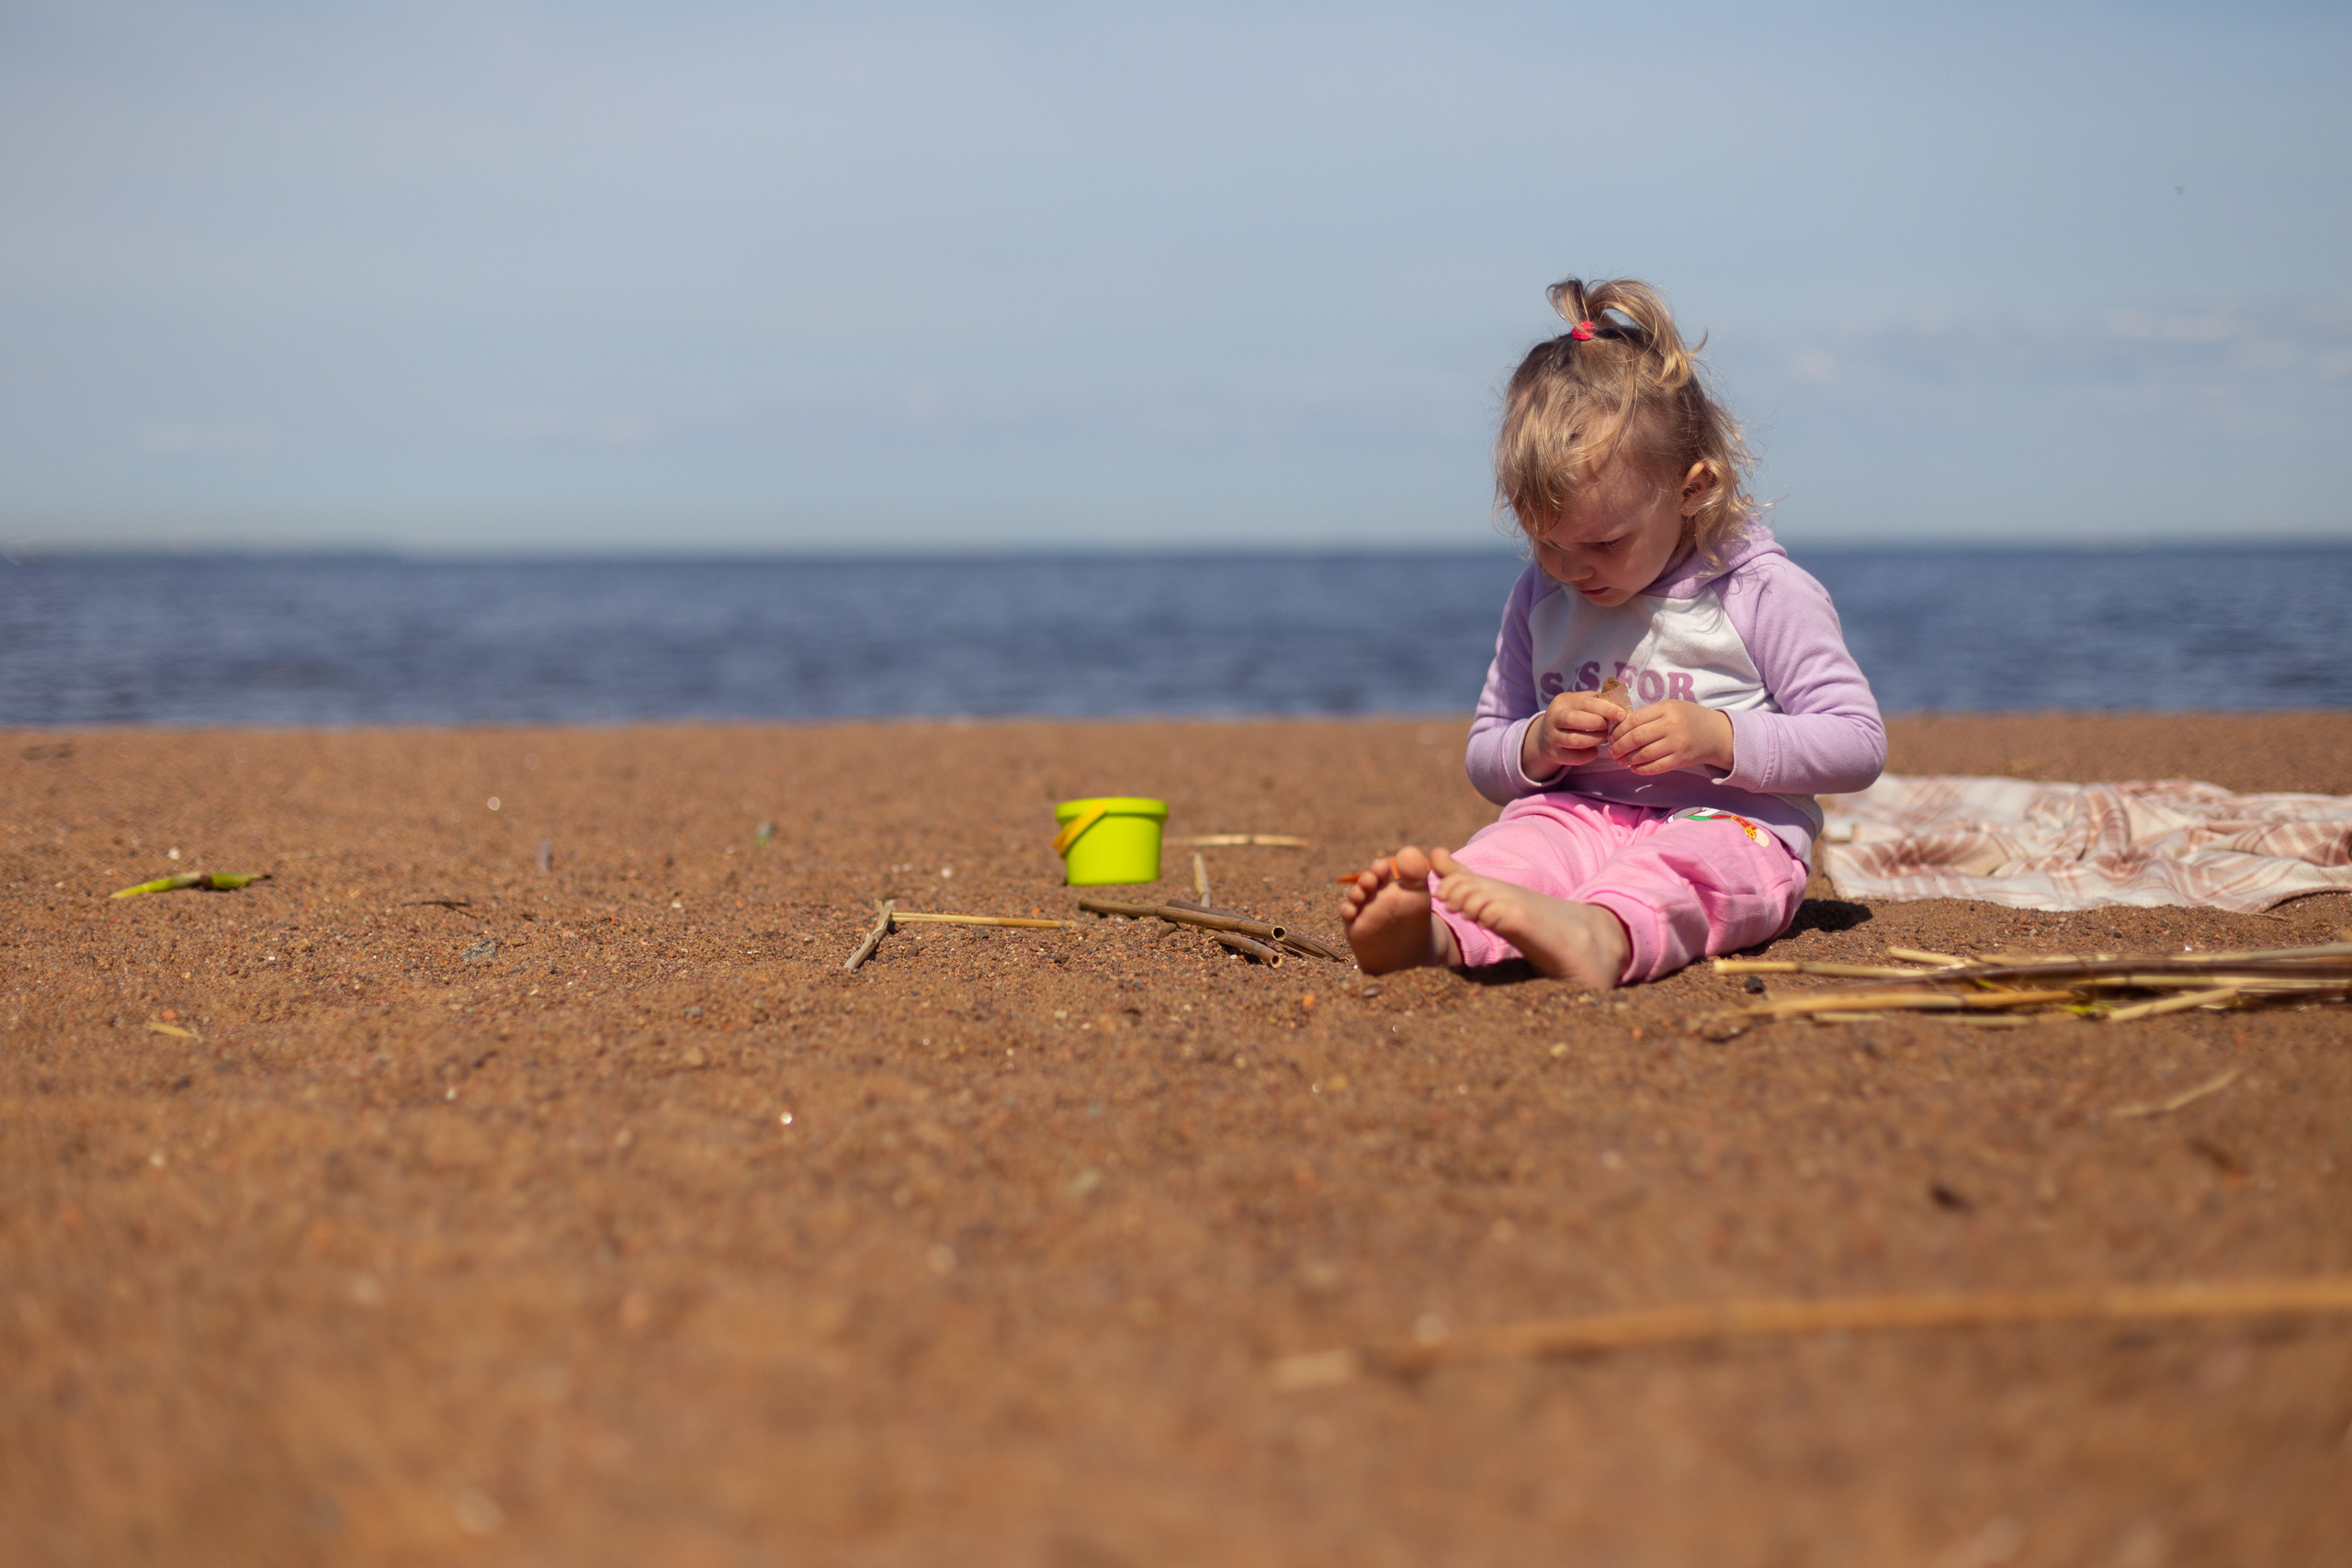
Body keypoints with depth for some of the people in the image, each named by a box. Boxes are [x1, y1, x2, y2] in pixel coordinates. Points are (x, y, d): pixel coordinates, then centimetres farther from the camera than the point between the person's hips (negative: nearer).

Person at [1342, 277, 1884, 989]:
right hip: (1581, 818, 4)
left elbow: (1859, 745, -2)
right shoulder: (1538, 598, 14)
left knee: (1673, 867, -38)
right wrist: (1537, 747, -4)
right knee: (1522, 838, -29)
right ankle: (1434, 930, -62)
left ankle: (1601, 936, -71)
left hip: (1728, 826, -4)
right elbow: (1484, 760, 21)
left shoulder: (1764, 593, -1)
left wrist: (1719, 738, -16)